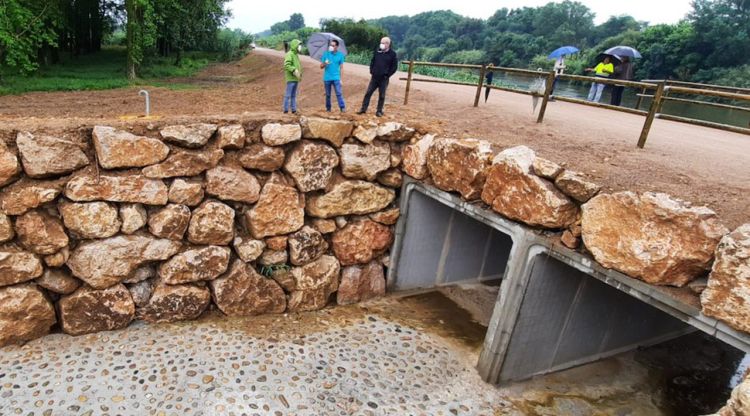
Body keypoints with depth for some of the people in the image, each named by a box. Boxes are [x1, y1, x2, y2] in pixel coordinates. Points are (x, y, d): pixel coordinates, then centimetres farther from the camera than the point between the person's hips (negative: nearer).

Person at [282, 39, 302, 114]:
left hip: (295, 78, 9)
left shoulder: (296, 54, 17)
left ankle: (294, 110, 15)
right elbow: (287, 65, -22)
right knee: (288, 95, -5)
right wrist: (294, 70, -29)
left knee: (294, 95, 11)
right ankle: (286, 110, -2)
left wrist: (300, 74, 15)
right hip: (291, 78, -9)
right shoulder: (289, 54, -11)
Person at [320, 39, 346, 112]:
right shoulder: (325, 54, 3)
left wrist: (341, 78, -1)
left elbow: (341, 67, 4)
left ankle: (343, 108, -10)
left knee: (339, 93, -10)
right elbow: (321, 66, 5)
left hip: (336, 78, -1)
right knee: (328, 94, 8)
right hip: (327, 78, 2)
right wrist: (325, 64, -17)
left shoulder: (340, 55, 2)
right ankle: (328, 108, 19)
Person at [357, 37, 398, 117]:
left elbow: (394, 67, -3)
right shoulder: (377, 51, 6)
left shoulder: (392, 54, -5)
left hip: (383, 79, -3)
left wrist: (387, 75, -7)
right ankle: (363, 109, 9)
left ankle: (379, 111, 14)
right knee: (368, 93, 2)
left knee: (381, 96, 4)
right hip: (374, 77, 3)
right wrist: (371, 72, 6)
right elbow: (372, 62, 15)